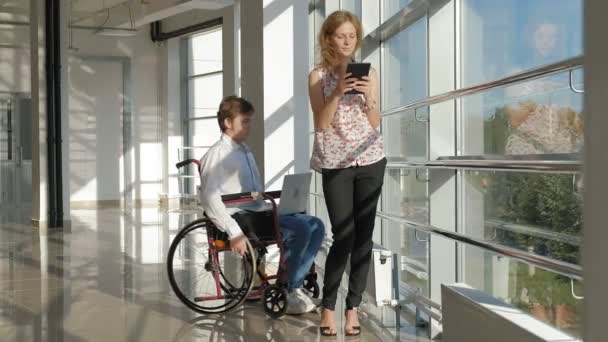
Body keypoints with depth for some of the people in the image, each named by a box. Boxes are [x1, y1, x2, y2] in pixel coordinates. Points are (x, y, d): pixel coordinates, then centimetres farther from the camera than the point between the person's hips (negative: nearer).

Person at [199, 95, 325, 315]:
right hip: (239, 217, -9)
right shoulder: (217, 154, -7)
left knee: (316, 226, -6)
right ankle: (286, 294, -12)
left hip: (258, 212, 9)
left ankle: (294, 287, -8)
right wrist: (234, 233, -23)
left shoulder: (246, 152, 21)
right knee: (300, 228, -25)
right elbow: (209, 199, -17)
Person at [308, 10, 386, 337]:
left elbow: (375, 125, 4)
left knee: (364, 235, 2)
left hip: (370, 161, 3)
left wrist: (369, 97, -12)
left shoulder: (369, 73, 7)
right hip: (335, 164, -3)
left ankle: (353, 307, 12)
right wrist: (338, 92, -20)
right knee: (344, 235, -8)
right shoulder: (318, 75, 1)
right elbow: (321, 124, -8)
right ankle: (328, 306, 8)